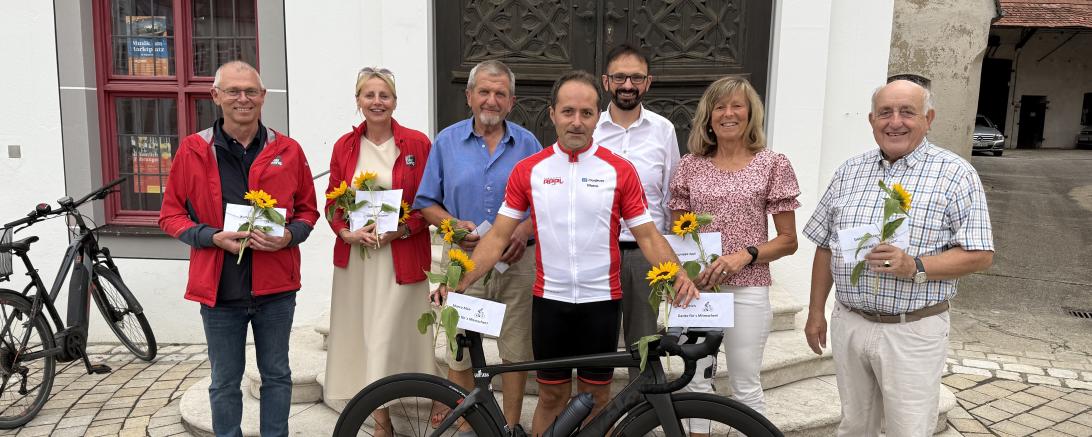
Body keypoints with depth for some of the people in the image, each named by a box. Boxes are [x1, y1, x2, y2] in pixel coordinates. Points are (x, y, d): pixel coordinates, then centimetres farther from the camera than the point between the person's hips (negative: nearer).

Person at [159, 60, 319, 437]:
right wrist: (214, 237, -14)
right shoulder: (193, 151, -2)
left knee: (277, 376, 15)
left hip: (276, 287, 1)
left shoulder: (288, 150, 1)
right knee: (225, 383, 13)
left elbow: (307, 210, 10)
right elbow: (170, 215, 3)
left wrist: (289, 235, -11)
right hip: (219, 288, -1)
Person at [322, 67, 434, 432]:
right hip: (355, 256, 4)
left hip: (400, 256, -3)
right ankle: (380, 418, 20)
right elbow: (332, 202, 10)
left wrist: (399, 231, -15)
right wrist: (347, 233, -8)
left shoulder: (417, 144, -3)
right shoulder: (345, 145, 7)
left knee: (388, 334, -4)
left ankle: (382, 416, 9)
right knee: (362, 332, 7)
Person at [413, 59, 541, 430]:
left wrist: (525, 229, -12)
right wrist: (454, 225, -12)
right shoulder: (447, 141, 3)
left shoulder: (527, 144, 4)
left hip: (517, 262, 0)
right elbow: (427, 204, 6)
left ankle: (511, 425, 24)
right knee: (461, 352, 7)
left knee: (516, 350, 8)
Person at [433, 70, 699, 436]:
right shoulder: (528, 170, -2)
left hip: (601, 300, 0)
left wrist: (677, 275, -21)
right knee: (551, 397, 13)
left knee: (596, 399, 13)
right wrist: (460, 282, -11)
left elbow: (647, 235, -4)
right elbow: (498, 236, -1)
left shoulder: (620, 171, -4)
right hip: (549, 300, 1)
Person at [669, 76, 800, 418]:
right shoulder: (691, 165, 5)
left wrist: (745, 255, -15)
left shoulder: (772, 165, 0)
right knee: (697, 383, 10)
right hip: (695, 287, 2)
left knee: (746, 387, 7)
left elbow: (788, 241, 1)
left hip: (747, 290, -2)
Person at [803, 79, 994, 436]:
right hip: (848, 324, 4)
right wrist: (816, 311, 11)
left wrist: (915, 267, -24)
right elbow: (825, 247, 12)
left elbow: (980, 255, -8)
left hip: (912, 331, -4)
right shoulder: (848, 172, 7)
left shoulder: (955, 174, -5)